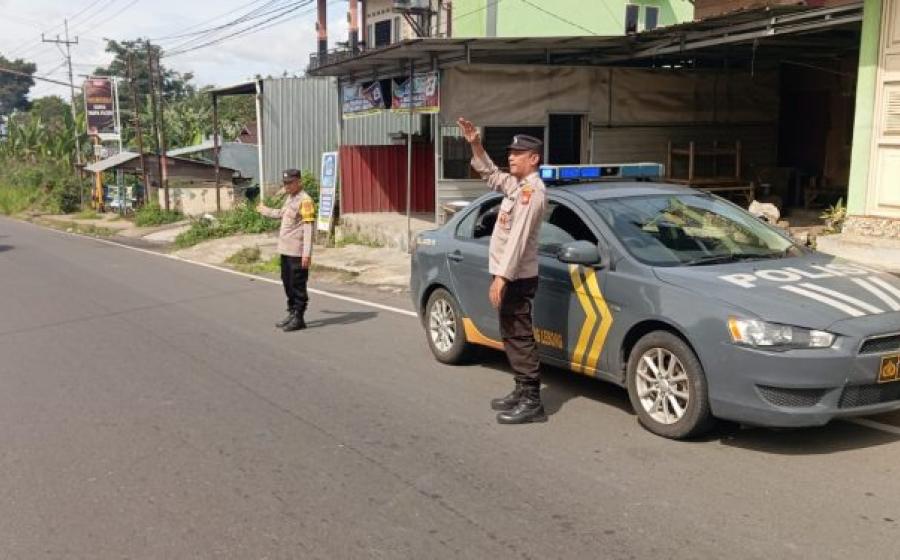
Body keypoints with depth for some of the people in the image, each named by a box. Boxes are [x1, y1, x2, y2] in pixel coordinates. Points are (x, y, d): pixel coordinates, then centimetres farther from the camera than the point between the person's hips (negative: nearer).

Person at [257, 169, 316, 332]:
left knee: (297, 285, -3)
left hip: (297, 252, -9)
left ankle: (298, 318, 5)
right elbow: (281, 213, 35)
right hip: (286, 250, 9)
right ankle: (292, 314, 27)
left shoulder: (305, 200, -14)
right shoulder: (289, 198, 14)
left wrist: (307, 253, -24)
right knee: (287, 283, 16)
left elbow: (308, 228, -19)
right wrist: (265, 210, 51)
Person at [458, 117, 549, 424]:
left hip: (517, 277, -10)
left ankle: (532, 401, -4)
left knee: (520, 337, -8)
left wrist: (502, 276, -26)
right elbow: (489, 173, 30)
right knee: (511, 336, 15)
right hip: (511, 275, 10)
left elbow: (518, 237, -23)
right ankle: (522, 391, 24)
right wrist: (475, 144, 15)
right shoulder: (516, 185, 14)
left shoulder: (532, 190, -16)